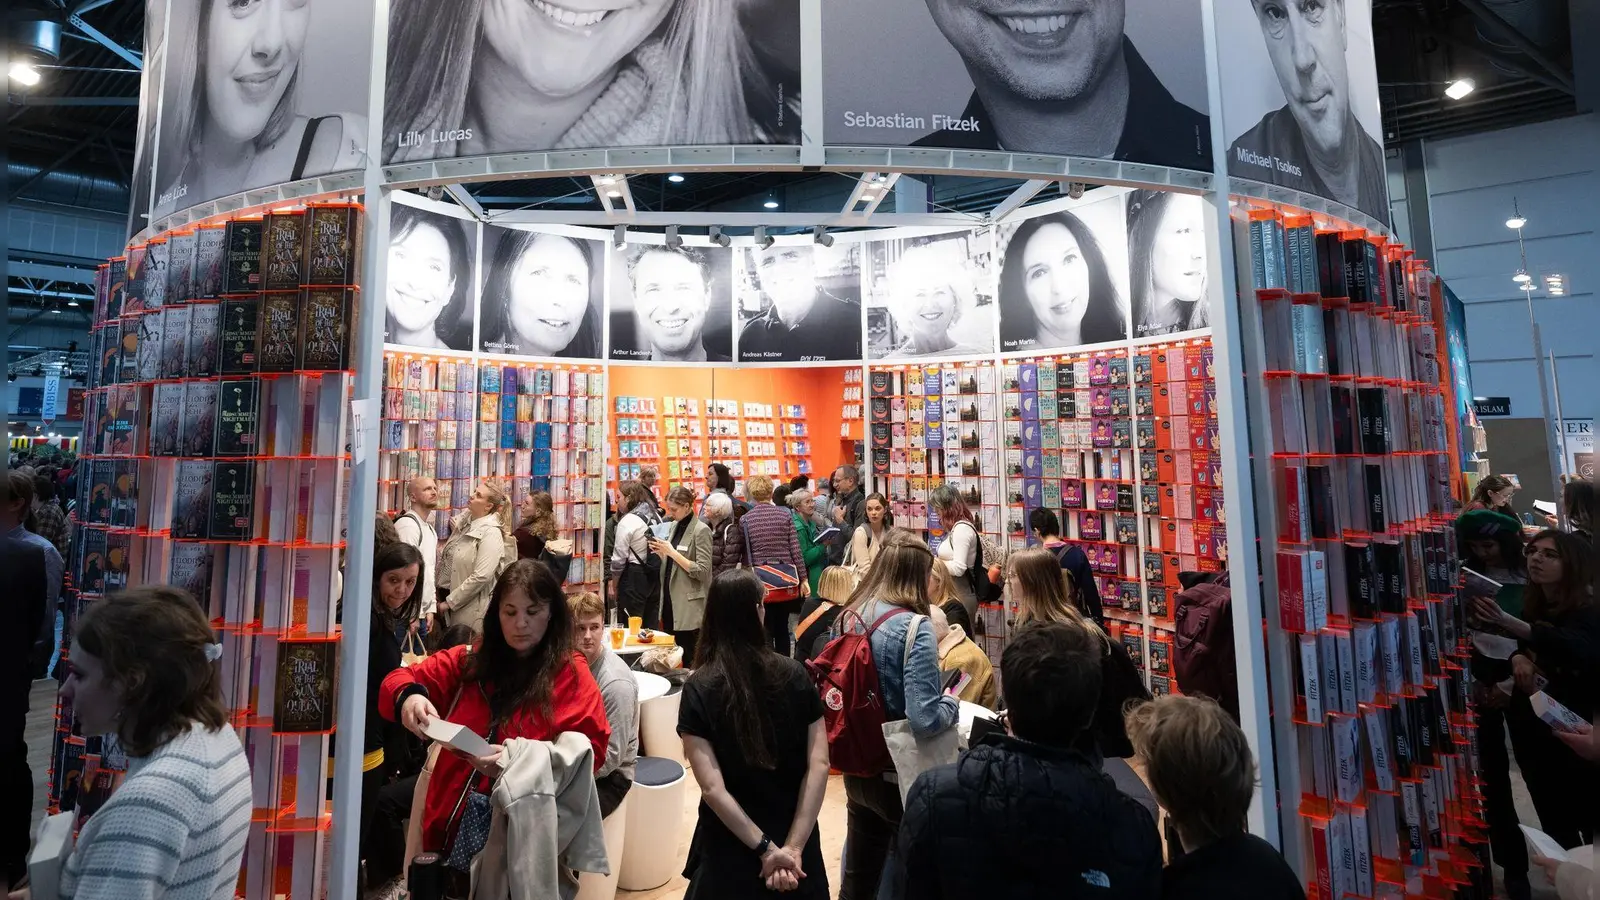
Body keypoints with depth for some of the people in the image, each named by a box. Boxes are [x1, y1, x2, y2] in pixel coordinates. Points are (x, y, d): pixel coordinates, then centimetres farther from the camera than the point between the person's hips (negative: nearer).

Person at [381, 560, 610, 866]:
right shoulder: (473, 659, 10)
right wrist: (408, 698, -11)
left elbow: (590, 750, -8)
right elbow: (401, 679, 12)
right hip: (451, 817, 5)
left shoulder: (570, 674, -3)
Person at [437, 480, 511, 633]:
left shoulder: (491, 533, -18)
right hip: (445, 595, 7)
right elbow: (447, 558, 15)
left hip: (469, 607, -7)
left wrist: (450, 602, -17)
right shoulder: (463, 521, 3)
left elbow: (481, 576, -24)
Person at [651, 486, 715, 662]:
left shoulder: (701, 530, -12)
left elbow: (703, 571, -19)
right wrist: (660, 552, -1)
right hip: (669, 600, 7)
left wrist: (672, 552, -20)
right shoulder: (674, 526, 10)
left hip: (689, 606, -7)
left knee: (689, 659, -1)